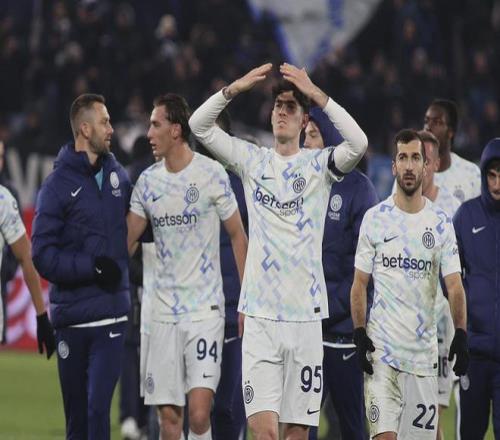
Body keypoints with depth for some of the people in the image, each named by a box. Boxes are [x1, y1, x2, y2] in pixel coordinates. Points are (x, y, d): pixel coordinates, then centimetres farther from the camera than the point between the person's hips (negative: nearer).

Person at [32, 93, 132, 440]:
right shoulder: (58, 185, -5)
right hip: (70, 317, -2)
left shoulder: (119, 176, 9)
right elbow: (43, 256, -9)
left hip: (111, 316, 2)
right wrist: (92, 266, -15)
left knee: (98, 409, -11)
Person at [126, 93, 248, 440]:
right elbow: (128, 241, 13)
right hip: (164, 311, 4)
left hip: (205, 309, -4)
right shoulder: (147, 181, 7)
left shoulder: (211, 174, -5)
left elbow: (237, 235, 1)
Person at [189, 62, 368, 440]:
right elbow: (199, 126, 1)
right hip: (260, 313, 0)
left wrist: (316, 94, -20)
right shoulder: (252, 161, 9)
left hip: (306, 313, 0)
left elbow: (358, 143, -16)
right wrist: (236, 88, -13)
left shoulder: (319, 164, 4)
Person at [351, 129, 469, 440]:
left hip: (424, 352, 1)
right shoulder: (375, 218, 3)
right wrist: (359, 333, -6)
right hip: (381, 346, -1)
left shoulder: (442, 223, 4)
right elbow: (360, 284, 6)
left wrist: (461, 335, -17)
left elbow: (454, 285, -2)